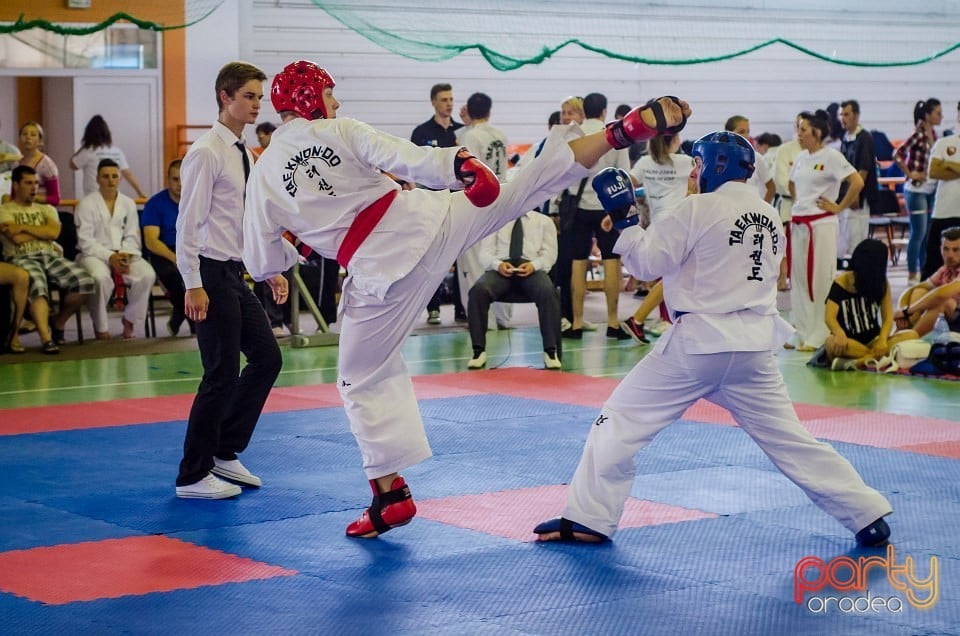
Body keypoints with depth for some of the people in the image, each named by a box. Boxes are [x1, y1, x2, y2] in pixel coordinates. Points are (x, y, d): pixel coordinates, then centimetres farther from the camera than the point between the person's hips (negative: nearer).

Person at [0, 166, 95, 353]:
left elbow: (54, 232, 3)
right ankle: (46, 338, -48)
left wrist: (24, 227, -2)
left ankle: (58, 322, 2)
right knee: (37, 285, -40)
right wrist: (43, 232, 6)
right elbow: (17, 239, -6)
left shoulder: (47, 209, 25)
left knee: (85, 281, -22)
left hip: (50, 257, 5)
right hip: (21, 258, -5)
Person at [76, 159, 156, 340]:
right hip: (94, 255, -4)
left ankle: (130, 319, -3)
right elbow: (85, 240, -8)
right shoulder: (87, 204, 1)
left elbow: (132, 236, 10)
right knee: (101, 277, -38)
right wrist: (110, 257, -19)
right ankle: (101, 327, -18)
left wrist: (126, 255, -13)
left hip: (124, 254, 4)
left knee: (147, 274, -25)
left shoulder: (128, 204, 15)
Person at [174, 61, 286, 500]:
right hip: (211, 274, -9)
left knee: (266, 357, 11)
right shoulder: (206, 153, -14)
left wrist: (270, 270, 18)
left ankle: (224, 452, 23)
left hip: (236, 274, 9)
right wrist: (193, 285, -21)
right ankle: (193, 476, 5)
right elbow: (188, 222, -17)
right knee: (223, 374, -6)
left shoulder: (243, 154, 13)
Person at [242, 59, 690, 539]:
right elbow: (409, 160, -9)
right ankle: (627, 129, 3)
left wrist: (296, 247, 26)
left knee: (363, 381, 16)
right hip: (423, 221, 0)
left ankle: (390, 495, 14)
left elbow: (261, 264, 8)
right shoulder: (342, 132, 1)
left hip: (377, 273, 0)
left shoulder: (264, 175, 4)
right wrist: (459, 168, -3)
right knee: (526, 183, 10)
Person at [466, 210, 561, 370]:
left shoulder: (543, 221, 20)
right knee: (478, 290, -33)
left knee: (548, 292, -35)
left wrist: (534, 265, -13)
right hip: (500, 268, 0)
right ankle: (479, 351, -29)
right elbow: (484, 252, 11)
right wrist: (498, 264, -13)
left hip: (531, 269, 0)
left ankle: (550, 351, -32)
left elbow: (549, 253, 10)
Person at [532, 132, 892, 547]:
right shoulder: (770, 218, 9)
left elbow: (646, 262, -8)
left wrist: (623, 218, 3)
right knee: (787, 437, 14)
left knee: (621, 420, 5)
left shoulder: (699, 209, -11)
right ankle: (868, 516, 12)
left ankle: (587, 520, 6)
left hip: (699, 341, -6)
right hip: (755, 345, 6)